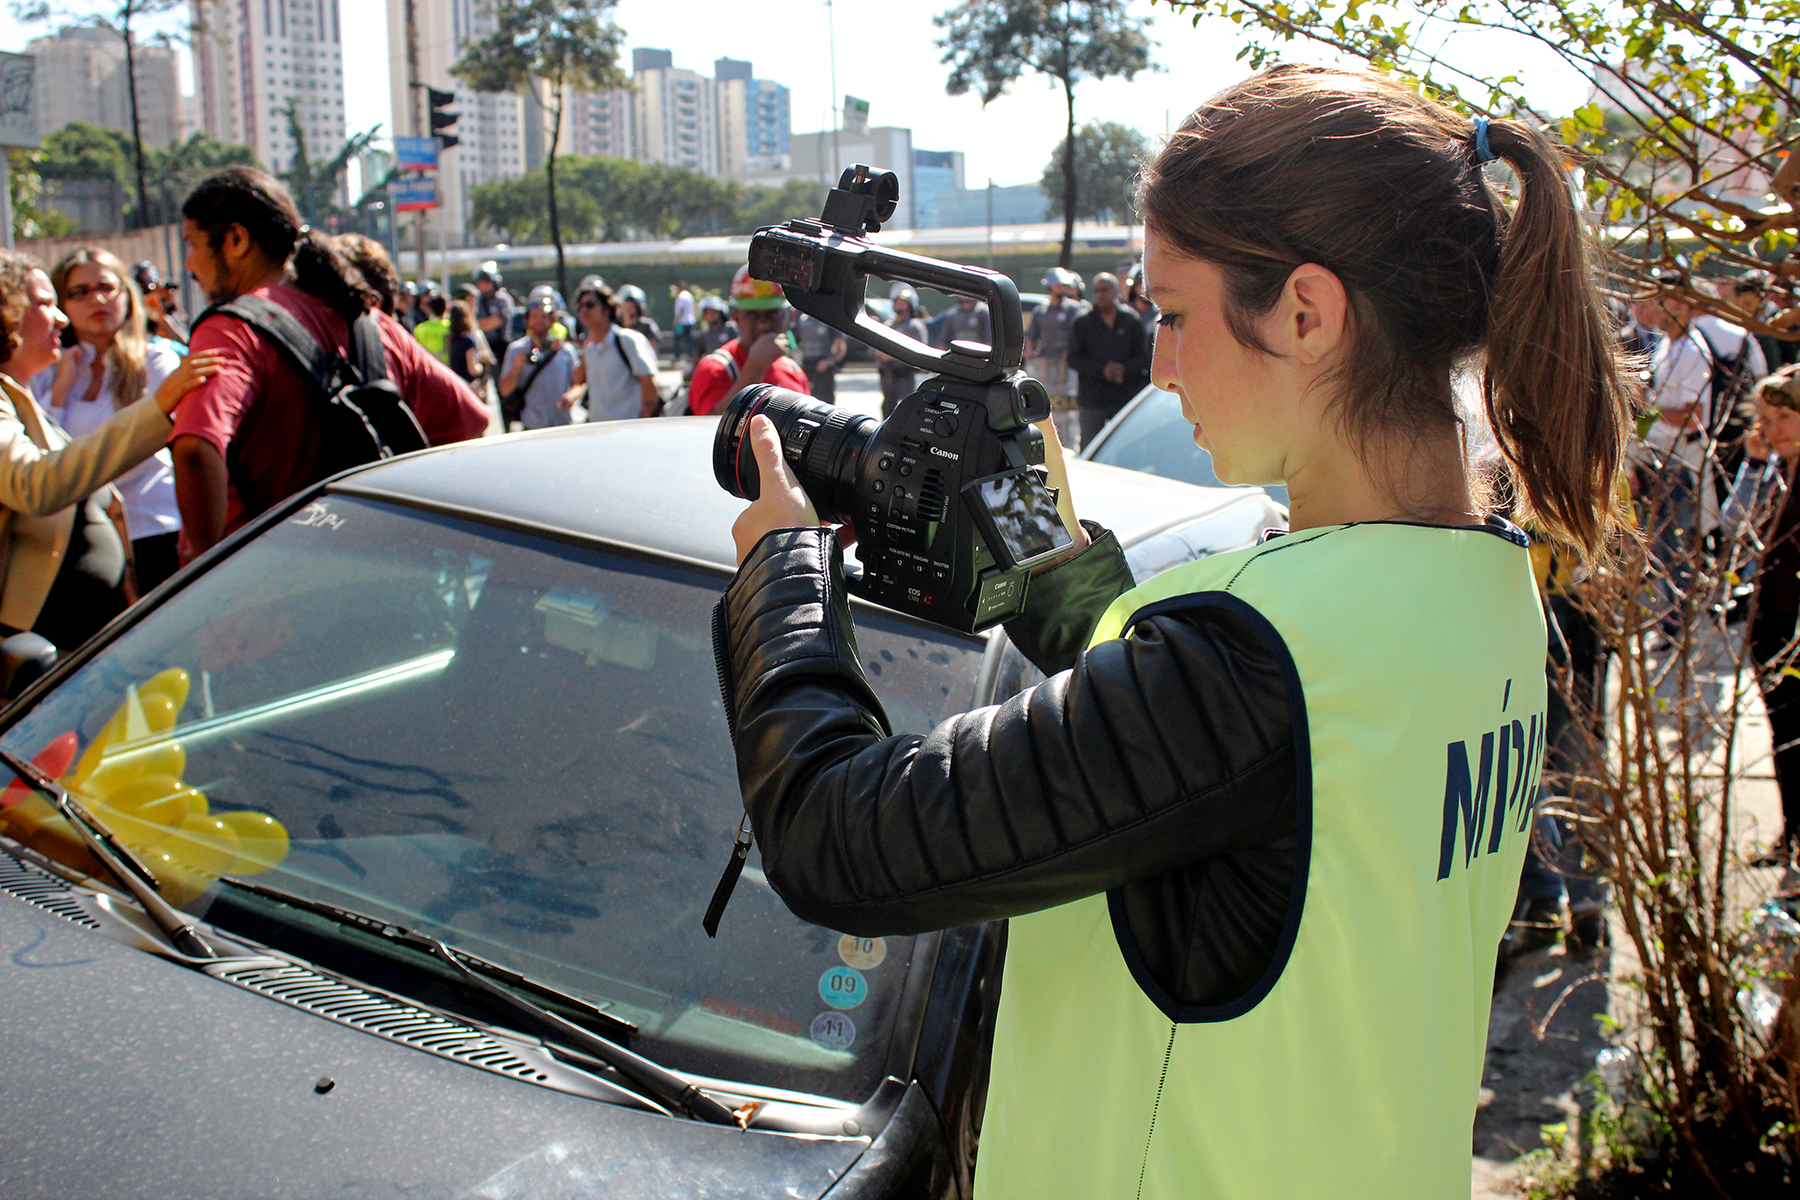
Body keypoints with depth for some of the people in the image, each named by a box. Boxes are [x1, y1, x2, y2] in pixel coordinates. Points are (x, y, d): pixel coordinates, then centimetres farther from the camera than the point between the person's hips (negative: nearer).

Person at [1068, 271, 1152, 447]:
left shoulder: (1131, 321, 9)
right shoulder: (1081, 323, 6)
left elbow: (1143, 356, 7)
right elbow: (1074, 360, -1)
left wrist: (1124, 369, -13)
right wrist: (1102, 370, -15)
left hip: (1126, 398, 1)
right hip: (1091, 401, -1)